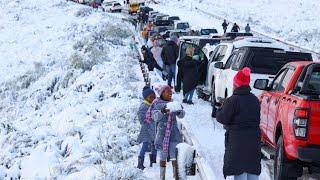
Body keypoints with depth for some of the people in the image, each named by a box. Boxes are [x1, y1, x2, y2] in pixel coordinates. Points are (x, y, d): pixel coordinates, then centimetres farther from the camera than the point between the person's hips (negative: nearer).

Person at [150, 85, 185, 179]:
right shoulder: (157, 104, 1)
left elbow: (182, 115, 4)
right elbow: (155, 117, -7)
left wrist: (179, 111, -19)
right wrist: (162, 111, -25)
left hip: (174, 132, 2)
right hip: (162, 132, -1)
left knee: (174, 156, -7)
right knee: (163, 155, 5)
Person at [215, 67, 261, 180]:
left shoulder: (233, 100, -14)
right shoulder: (255, 100, 9)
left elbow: (223, 118, -12)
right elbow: (257, 119, 14)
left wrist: (219, 111, 7)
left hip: (237, 142, -7)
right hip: (254, 140, 7)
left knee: (239, 170, -4)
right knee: (253, 171, 13)